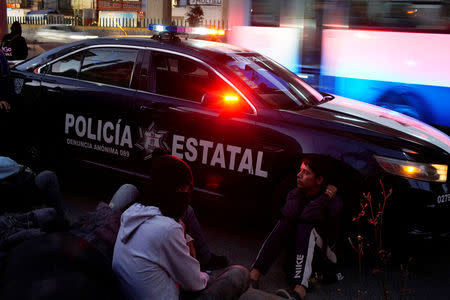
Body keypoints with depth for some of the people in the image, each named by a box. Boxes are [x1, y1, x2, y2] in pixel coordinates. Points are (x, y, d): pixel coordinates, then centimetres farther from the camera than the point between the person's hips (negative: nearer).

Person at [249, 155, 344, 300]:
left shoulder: (334, 201, -16)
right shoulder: (295, 194, -2)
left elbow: (307, 216, -33)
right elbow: (289, 214, -25)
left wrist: (327, 195, -26)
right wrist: (299, 191, -17)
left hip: (325, 253, -4)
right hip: (297, 250, 4)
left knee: (306, 226, -32)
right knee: (285, 222, -24)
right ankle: (254, 275, -41)